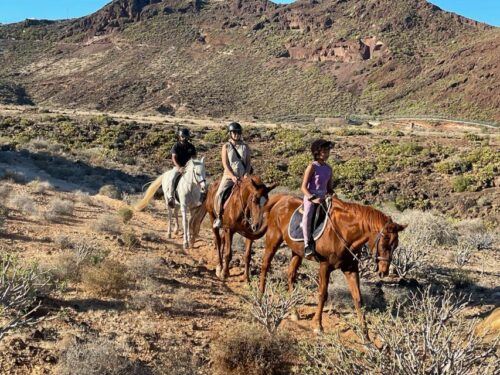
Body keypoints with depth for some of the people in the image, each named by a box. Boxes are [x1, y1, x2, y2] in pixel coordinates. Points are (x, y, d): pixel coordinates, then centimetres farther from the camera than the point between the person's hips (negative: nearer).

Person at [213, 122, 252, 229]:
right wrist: (232, 176, -18)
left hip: (243, 177, 2)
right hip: (229, 175, -2)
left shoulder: (245, 147, 10)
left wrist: (246, 174, -11)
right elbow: (225, 164, -5)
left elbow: (248, 163, 7)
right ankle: (219, 217, -2)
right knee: (219, 194, -20)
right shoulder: (226, 146, 3)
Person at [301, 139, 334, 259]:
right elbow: (303, 187, -10)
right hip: (310, 197, -7)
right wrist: (313, 198, -21)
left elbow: (329, 188, 20)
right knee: (307, 215, -33)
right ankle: (307, 244, -29)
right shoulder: (312, 167, -5)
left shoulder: (329, 168, 12)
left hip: (323, 198, 7)